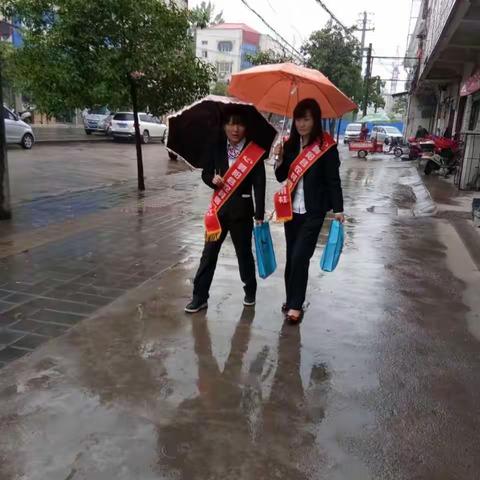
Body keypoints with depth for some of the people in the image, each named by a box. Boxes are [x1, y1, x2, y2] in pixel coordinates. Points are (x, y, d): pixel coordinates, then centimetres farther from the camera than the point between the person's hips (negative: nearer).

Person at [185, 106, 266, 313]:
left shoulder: (255, 153, -9)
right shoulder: (216, 148, 1)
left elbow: (259, 185, -10)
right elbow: (205, 173, 10)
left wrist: (259, 215, -13)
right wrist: (213, 179, -14)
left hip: (242, 210, -3)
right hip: (218, 208, 3)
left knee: (244, 253, 13)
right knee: (209, 254, 5)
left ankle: (250, 291, 34)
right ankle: (200, 297, 14)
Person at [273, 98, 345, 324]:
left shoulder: (326, 146, -8)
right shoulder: (290, 144, 5)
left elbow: (333, 180, -7)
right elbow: (281, 177, 9)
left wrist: (338, 209, -11)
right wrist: (280, 159, -10)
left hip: (313, 212, -5)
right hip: (291, 210, 5)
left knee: (300, 257, -9)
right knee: (291, 256, 12)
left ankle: (295, 305, 3)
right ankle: (291, 299, 25)